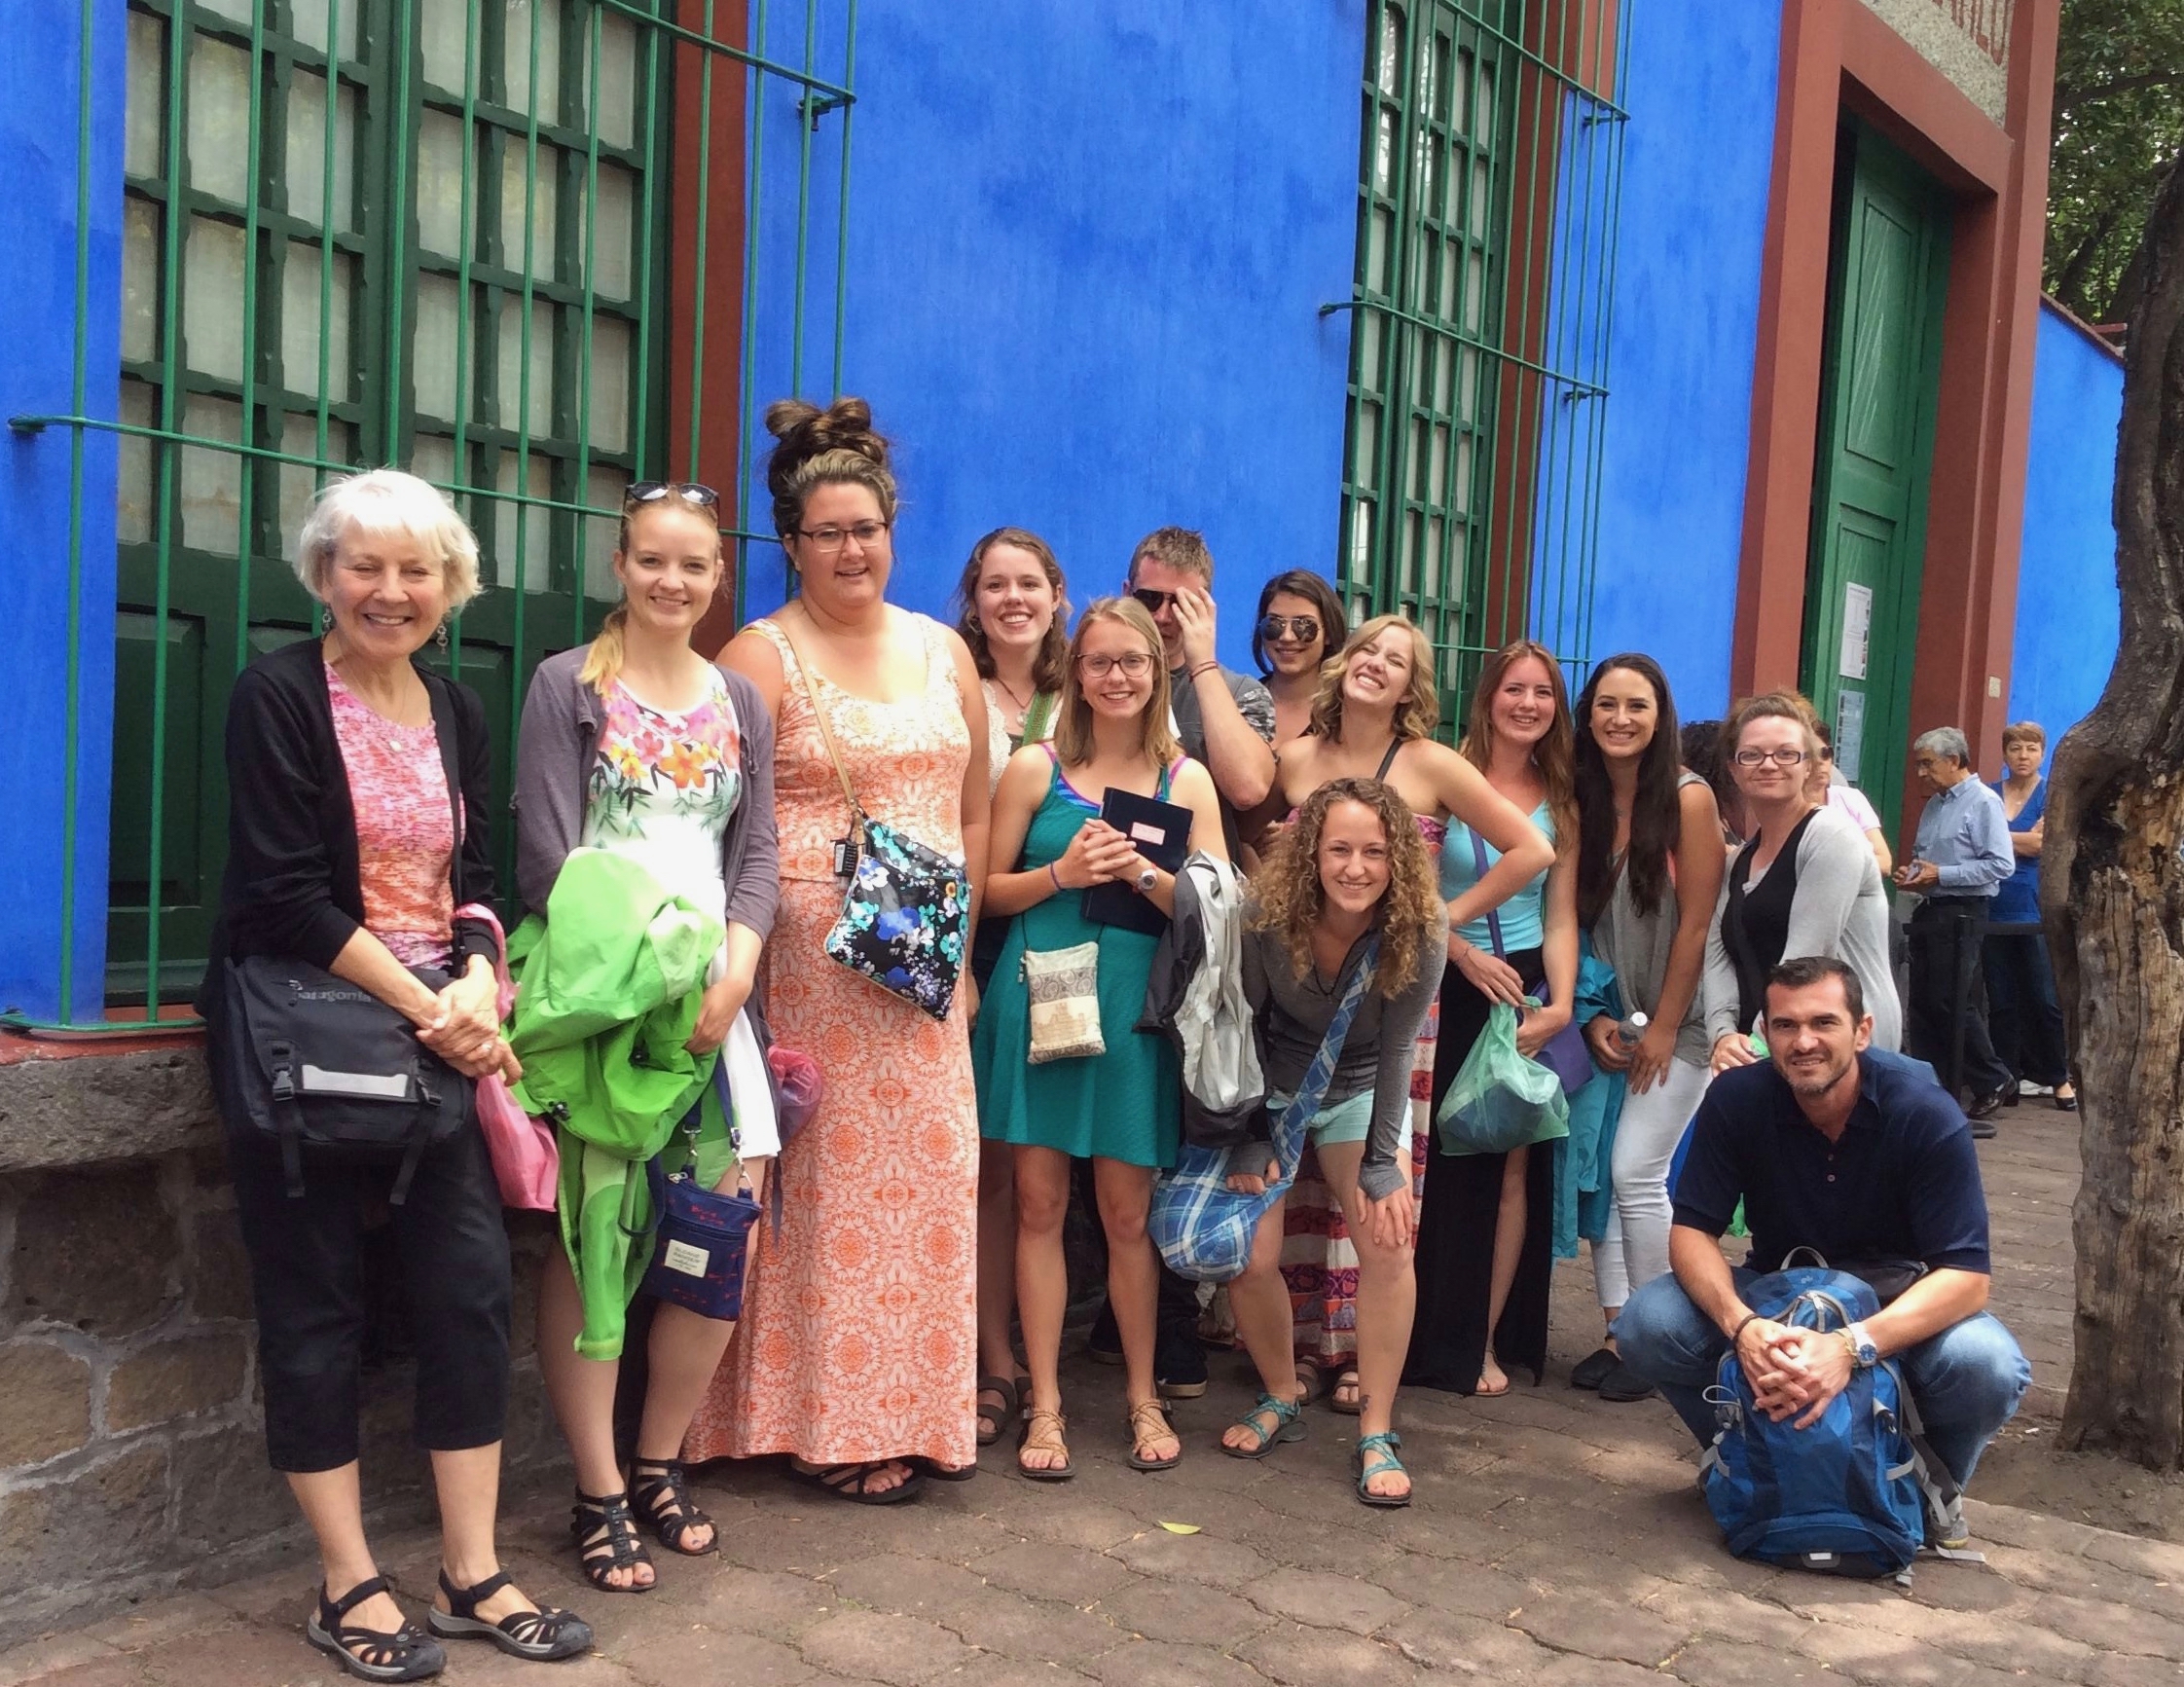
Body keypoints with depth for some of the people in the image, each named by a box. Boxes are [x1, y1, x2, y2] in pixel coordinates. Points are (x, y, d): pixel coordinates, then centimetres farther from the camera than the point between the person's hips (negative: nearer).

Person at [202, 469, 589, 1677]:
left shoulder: (458, 714, 11)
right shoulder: (278, 696, -6)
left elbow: (472, 883, 10)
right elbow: (287, 895, -14)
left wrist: (476, 989, -10)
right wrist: (426, 1008, -17)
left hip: (431, 1025, 5)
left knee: (471, 1279, 1)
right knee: (314, 1298, 2)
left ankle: (472, 1574, 12)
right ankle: (349, 1588, 13)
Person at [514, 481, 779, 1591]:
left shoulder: (738, 701, 16)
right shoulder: (567, 686, 3)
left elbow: (757, 852, 10)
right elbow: (548, 853, -6)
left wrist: (734, 967, -9)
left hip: (710, 988, 4)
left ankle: (659, 1462, 19)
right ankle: (599, 1494, 9)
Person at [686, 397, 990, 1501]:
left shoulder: (944, 652, 14)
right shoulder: (762, 657, -2)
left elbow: (974, 807, 16)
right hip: (810, 960, -5)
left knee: (925, 1180, 8)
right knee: (826, 1181, -1)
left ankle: (920, 1410, 21)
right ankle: (828, 1422, 12)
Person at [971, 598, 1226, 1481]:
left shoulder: (1186, 779, 6)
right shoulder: (1034, 768, 3)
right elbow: (986, 891, 3)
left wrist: (1145, 874, -14)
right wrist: (1063, 874, -14)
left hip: (1135, 1009, 1)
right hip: (1037, 1000, 0)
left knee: (1128, 1211, 6)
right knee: (1039, 1202, 3)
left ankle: (1143, 1395, 23)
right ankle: (1045, 1403, 14)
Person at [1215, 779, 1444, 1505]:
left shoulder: (1418, 935, -23)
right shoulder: (1266, 919, -25)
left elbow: (1394, 1051, -16)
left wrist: (1383, 1163, -18)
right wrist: (1248, 1140, -11)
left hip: (1362, 1090, 0)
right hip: (1271, 1087, 0)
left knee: (1388, 1241, -17)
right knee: (1250, 1257, -9)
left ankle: (1377, 1431, -2)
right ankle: (1282, 1393, 19)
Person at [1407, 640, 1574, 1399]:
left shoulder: (1560, 801, 9)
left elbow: (1561, 919, 5)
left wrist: (1561, 1002, -9)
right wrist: (1465, 953, -20)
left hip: (1526, 996, 3)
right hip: (1449, 990, -3)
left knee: (1512, 1169, 4)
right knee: (1442, 1165, 0)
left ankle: (1488, 1341, 15)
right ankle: (1432, 1339, 13)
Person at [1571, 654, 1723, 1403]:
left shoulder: (1689, 798, -11)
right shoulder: (1582, 801, 3)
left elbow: (1695, 923, -12)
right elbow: (1578, 919, 4)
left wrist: (1663, 1029, -11)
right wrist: (1594, 1018, -4)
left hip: (1674, 1022, -5)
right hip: (1607, 1023, 5)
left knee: (1637, 1172, -9)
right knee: (1596, 1172, 2)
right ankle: (1617, 1333, 12)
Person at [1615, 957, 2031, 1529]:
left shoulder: (1926, 1114, -23)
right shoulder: (1736, 1099, -17)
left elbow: (1965, 1276, -27)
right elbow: (1692, 1230, -16)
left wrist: (1852, 1347, -44)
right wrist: (1740, 1325, -38)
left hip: (1899, 1305, -1)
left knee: (1987, 1368, -34)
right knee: (1648, 1325, -25)